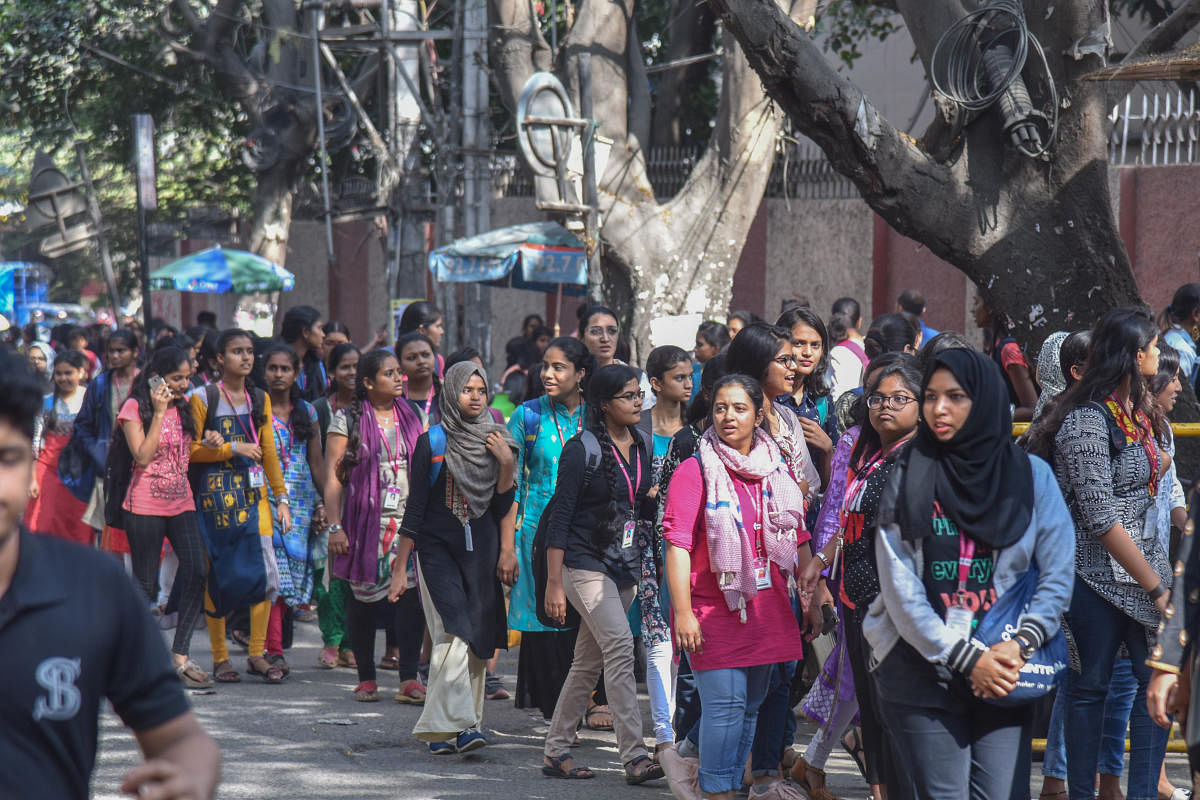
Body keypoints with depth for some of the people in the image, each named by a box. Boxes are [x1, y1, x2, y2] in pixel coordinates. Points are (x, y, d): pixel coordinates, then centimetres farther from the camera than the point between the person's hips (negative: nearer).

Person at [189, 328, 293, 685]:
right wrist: (234, 448, -11)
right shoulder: (203, 398, -1)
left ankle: (257, 654, 3)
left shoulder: (260, 399, 13)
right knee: (216, 575, -1)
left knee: (265, 571, -7)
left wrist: (282, 498, 12)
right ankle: (220, 658, 8)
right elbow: (192, 451, -4)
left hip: (253, 493, 4)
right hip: (215, 493, -4)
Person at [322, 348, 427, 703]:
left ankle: (409, 678, -6)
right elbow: (333, 475, -2)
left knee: (412, 593, -9)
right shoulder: (347, 419, 1)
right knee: (363, 596, 2)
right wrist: (335, 526, -9)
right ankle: (366, 678, 12)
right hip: (365, 521, -2)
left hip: (408, 520, 2)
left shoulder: (412, 417, 12)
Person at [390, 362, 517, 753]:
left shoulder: (495, 442, 10)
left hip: (482, 551, 4)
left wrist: (506, 465, -8)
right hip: (438, 549, -4)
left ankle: (441, 728, 10)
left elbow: (503, 507, 7)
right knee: (452, 634, -19)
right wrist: (399, 569, -3)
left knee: (478, 640, 2)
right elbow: (415, 509, -1)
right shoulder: (431, 443, -1)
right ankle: (455, 725, -25)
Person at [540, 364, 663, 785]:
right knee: (620, 647, -20)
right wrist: (554, 583, -14)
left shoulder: (640, 449, 11)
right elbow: (560, 517, -11)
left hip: (625, 568, 7)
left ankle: (556, 750, 19)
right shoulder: (583, 450, -10)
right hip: (586, 563, -7)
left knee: (588, 662, 10)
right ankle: (633, 755, -22)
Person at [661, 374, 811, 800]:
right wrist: (682, 612, -17)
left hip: (765, 608, 6)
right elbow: (678, 545, -11)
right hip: (713, 608, -6)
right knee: (726, 703, -11)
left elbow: (798, 542, 18)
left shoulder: (776, 471, 11)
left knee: (750, 705, 11)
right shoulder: (695, 470, -6)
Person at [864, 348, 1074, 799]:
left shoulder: (1032, 476, 5)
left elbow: (1057, 576, 1)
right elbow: (900, 589, -5)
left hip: (1004, 674, 1)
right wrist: (967, 658, -11)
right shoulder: (908, 479, 2)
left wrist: (1019, 647, -13)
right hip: (922, 672, -1)